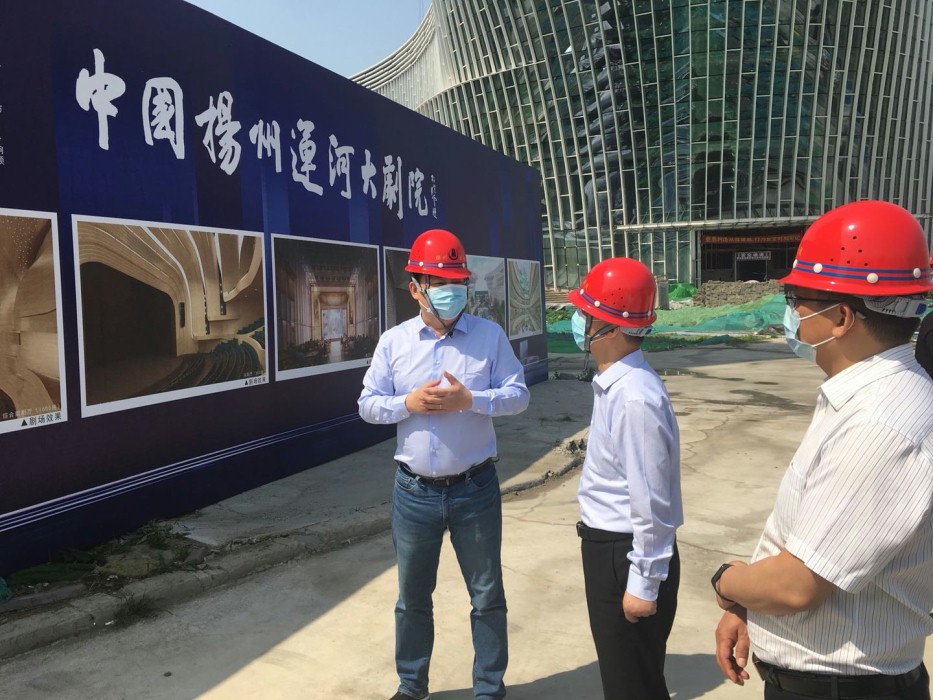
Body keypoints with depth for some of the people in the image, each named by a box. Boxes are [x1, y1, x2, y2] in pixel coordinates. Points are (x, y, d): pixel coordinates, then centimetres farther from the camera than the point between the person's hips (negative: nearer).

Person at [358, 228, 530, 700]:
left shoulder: (490, 336, -4)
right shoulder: (393, 342, -1)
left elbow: (518, 394, -5)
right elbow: (368, 405, 2)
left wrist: (470, 400, -21)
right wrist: (408, 403, -17)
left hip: (475, 488, -1)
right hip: (414, 491, 2)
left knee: (487, 595, 12)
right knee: (412, 596, 18)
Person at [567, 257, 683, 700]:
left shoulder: (635, 398, -27)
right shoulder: (612, 384, 4)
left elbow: (650, 502, -25)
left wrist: (643, 584, -18)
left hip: (627, 554, -9)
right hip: (606, 546, 9)